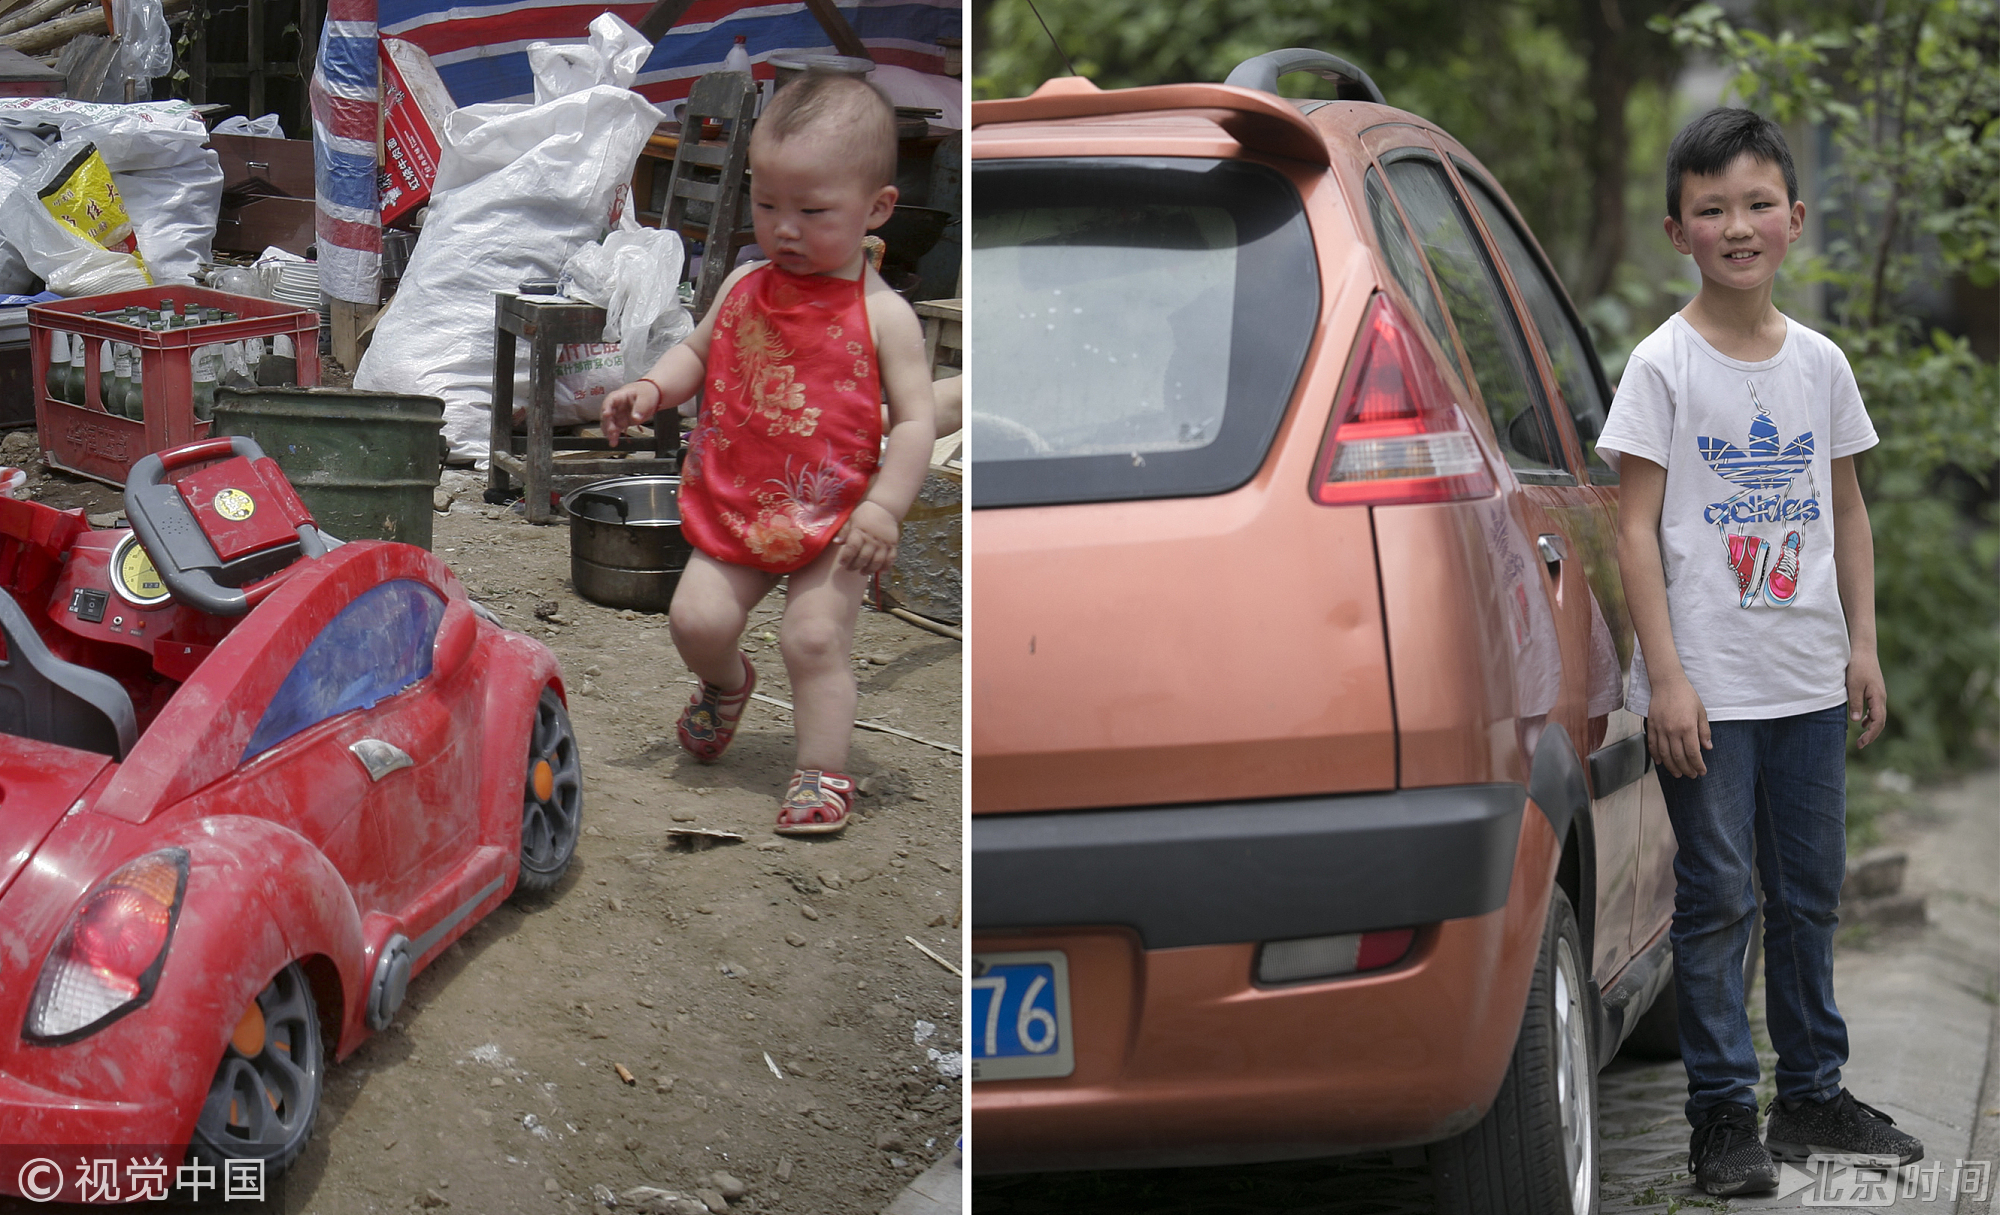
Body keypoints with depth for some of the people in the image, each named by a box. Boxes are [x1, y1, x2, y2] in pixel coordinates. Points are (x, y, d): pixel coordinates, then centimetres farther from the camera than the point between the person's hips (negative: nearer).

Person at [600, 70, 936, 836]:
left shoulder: (881, 316, -10)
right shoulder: (744, 290, 3)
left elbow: (914, 420, -11)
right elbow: (699, 351, 19)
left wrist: (884, 506, -20)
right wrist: (651, 388, -1)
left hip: (835, 521, -4)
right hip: (735, 507, 4)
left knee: (815, 636, -13)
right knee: (697, 620, -3)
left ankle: (822, 770, 2)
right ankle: (724, 684, 32)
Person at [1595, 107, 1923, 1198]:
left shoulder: (1819, 363, 8)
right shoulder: (1663, 365, -6)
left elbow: (1847, 512, 15)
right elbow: (1636, 526, -9)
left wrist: (1863, 644, 9)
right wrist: (1666, 674, -14)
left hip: (1809, 682, 5)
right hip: (1708, 685, -5)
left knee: (1809, 891, 12)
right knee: (1716, 896, -2)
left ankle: (1813, 1094, 23)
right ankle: (1722, 1115, 4)